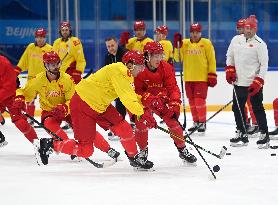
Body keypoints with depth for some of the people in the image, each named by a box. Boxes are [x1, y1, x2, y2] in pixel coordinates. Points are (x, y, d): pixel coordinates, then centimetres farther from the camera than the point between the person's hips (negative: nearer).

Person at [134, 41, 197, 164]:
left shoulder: (166, 68, -15)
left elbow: (172, 87, -16)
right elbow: (137, 91, -26)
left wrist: (175, 104, -30)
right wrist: (151, 100, -40)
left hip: (162, 98, 3)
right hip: (142, 100, -3)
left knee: (172, 120, -6)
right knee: (140, 123, -18)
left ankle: (182, 150, 10)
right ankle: (143, 151, 5)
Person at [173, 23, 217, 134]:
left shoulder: (206, 43, -2)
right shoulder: (184, 43, 8)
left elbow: (212, 60, -3)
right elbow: (178, 58, 2)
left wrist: (212, 75, -8)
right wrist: (177, 45, -9)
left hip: (202, 78, -4)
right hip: (188, 78, 5)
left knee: (200, 100, -10)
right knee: (192, 101, 10)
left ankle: (202, 123, 0)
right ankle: (196, 122, 22)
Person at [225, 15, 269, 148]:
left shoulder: (259, 44, -9)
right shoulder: (236, 40, 7)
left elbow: (264, 64, -10)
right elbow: (230, 56, 19)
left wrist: (258, 82, -16)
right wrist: (229, 70, 4)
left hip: (254, 83, -6)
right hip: (239, 82, 6)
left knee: (257, 109, -2)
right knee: (237, 108, 9)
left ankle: (264, 135, 5)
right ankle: (241, 134, 19)